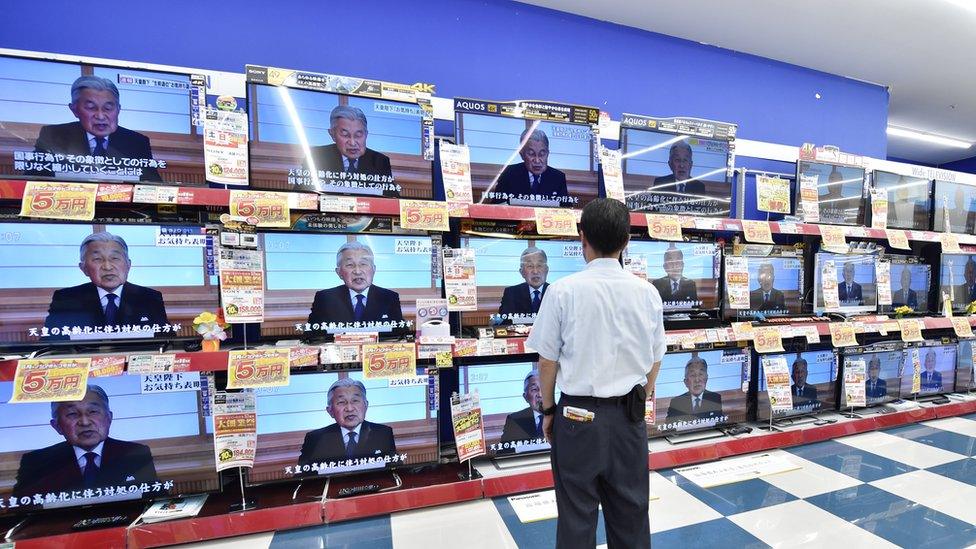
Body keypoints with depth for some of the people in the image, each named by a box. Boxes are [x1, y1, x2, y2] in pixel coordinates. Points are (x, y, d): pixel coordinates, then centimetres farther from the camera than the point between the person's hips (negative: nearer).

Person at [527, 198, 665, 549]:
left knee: (577, 514, 14)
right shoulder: (647, 292, -3)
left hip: (578, 415, -3)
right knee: (630, 512, 21)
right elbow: (655, 361, 6)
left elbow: (547, 360, -8)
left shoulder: (564, 290, -14)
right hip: (629, 416, 4)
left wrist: (549, 410, 6)